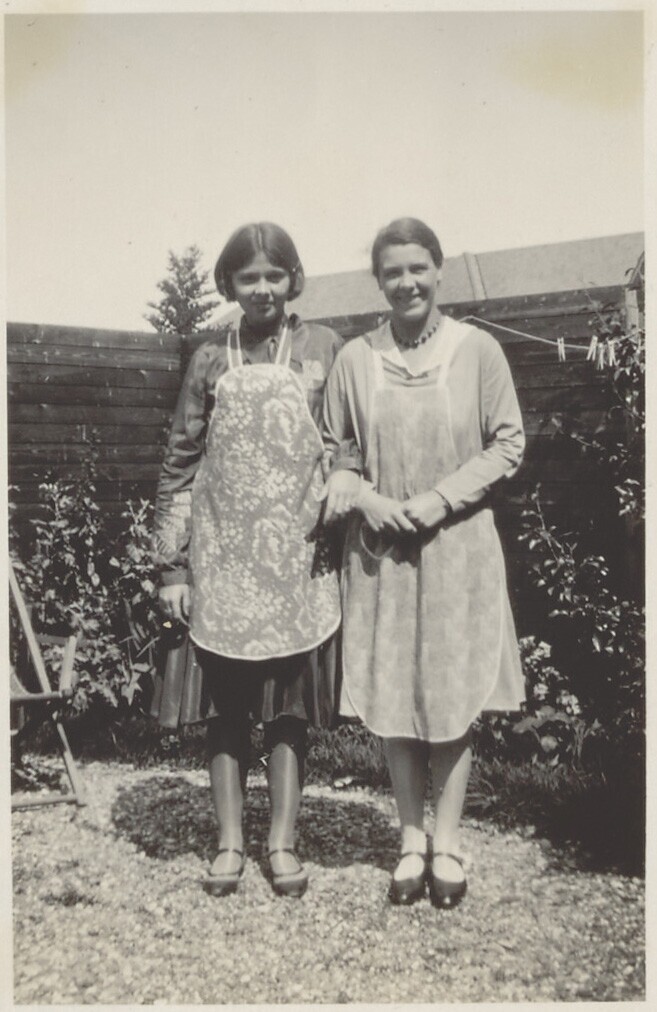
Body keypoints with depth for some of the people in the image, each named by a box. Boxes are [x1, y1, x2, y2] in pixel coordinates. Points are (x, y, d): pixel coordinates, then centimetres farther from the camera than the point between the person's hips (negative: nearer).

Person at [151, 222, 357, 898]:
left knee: (290, 702, 6)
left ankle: (283, 842, 20)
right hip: (221, 559, 1)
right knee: (225, 704, 7)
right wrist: (172, 565, 0)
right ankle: (229, 842, 21)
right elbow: (179, 465, 4)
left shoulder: (323, 350, 3)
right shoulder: (211, 360, 5)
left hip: (299, 558, -1)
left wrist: (342, 486, -10)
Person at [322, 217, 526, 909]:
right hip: (380, 552, 2)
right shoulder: (355, 359, 0)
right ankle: (411, 838, 25)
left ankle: (447, 841, 23)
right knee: (392, 699, 8)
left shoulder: (478, 350, -4)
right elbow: (329, 449, 7)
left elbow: (508, 444, -2)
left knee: (453, 695, 7)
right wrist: (365, 498, -10)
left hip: (458, 549, -1)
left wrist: (440, 498, -11)